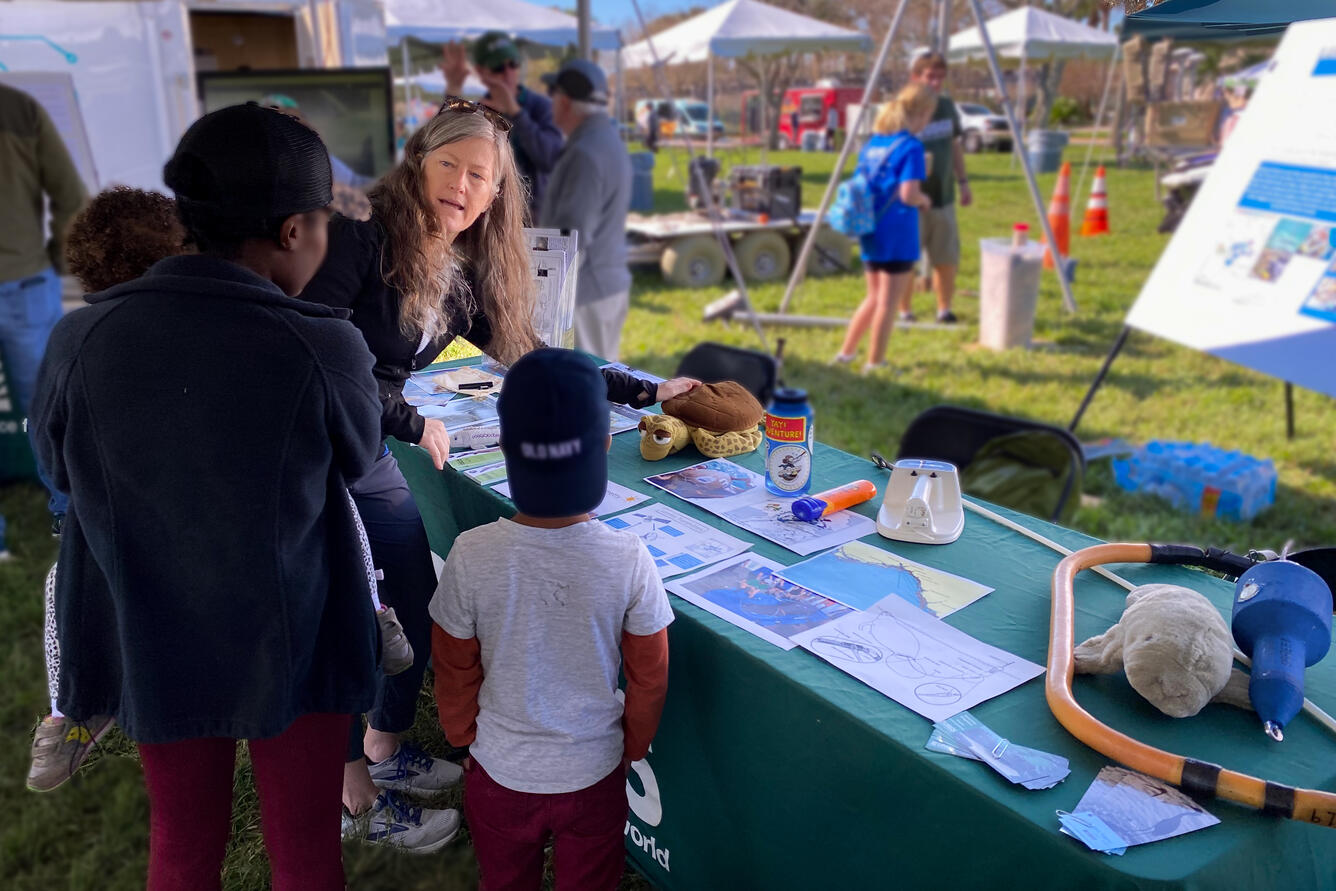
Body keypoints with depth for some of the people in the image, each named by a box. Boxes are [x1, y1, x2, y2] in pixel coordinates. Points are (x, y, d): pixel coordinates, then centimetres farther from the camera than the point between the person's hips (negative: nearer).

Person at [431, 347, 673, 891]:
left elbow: (455, 671, -8)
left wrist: (465, 739, 11)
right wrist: (633, 747, 10)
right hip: (594, 773, 0)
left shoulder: (472, 556, -23)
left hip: (500, 773, 1)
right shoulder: (628, 560, -23)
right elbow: (650, 677, -9)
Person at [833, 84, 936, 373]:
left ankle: (846, 353, 23)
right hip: (898, 236, -7)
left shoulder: (872, 143, 9)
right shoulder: (911, 146, -13)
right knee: (887, 302, 2)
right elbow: (908, 194, -20)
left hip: (870, 231, 7)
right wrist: (924, 200, -1)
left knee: (875, 297, 20)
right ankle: (874, 363, 9)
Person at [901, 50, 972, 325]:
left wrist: (963, 182, 17)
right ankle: (905, 312, 16)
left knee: (947, 260, 9)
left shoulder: (947, 106, 8)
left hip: (943, 197, 6)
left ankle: (944, 309, 22)